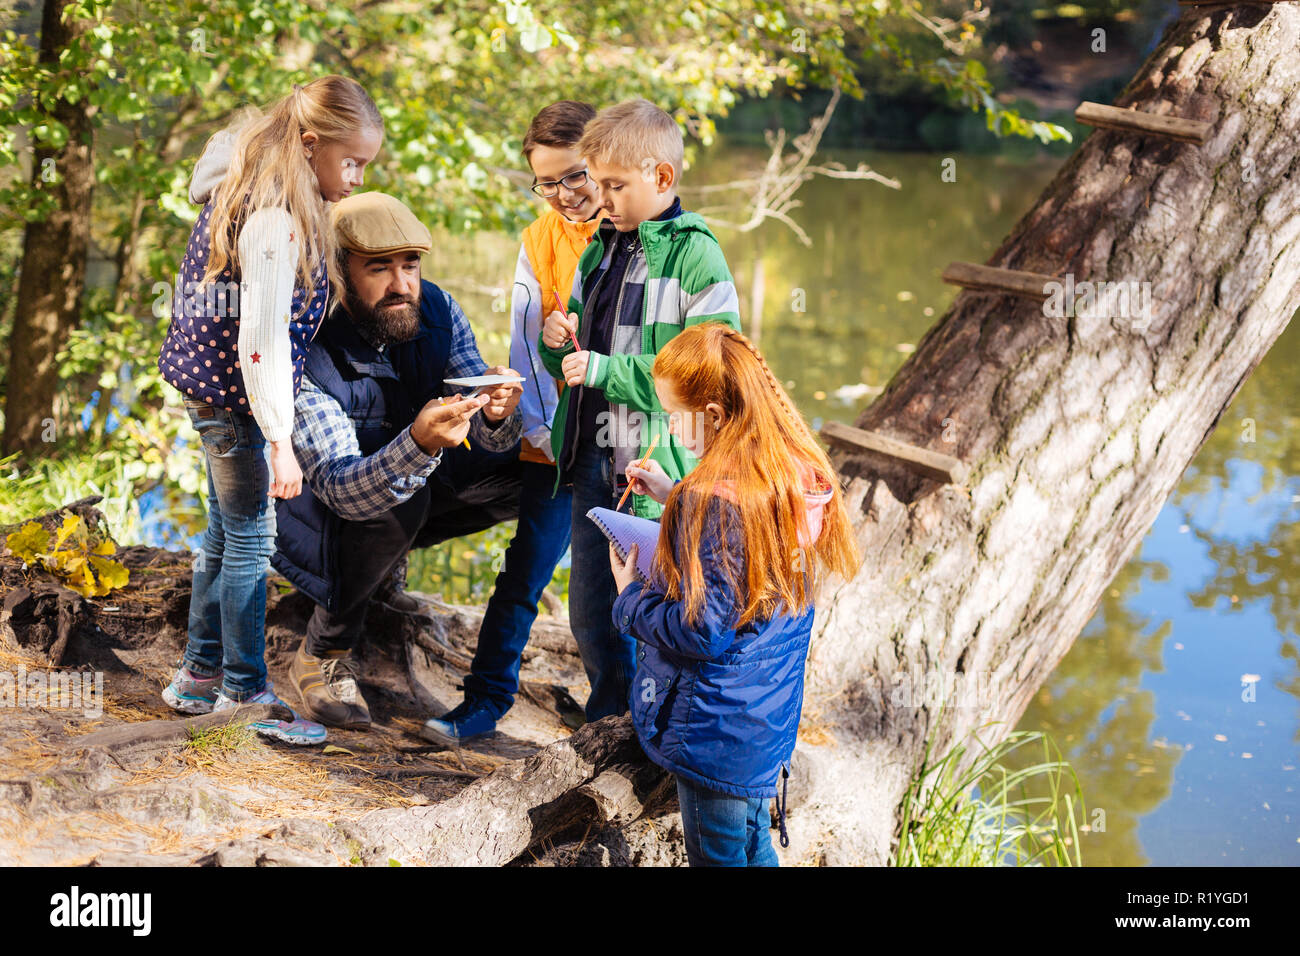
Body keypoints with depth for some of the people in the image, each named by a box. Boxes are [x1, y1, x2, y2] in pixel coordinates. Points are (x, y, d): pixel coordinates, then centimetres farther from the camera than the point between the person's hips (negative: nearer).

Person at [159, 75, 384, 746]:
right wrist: (281, 442, -26)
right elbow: (261, 338, -26)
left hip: (211, 385, 10)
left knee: (226, 532, 18)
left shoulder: (244, 194, 8)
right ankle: (245, 692, 11)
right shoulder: (276, 220, -23)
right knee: (250, 540, 0)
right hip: (234, 395, -10)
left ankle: (200, 673, 30)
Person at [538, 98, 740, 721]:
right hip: (592, 459, 7)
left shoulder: (695, 257, -11)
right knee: (589, 610, 15)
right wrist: (559, 340, -2)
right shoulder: (600, 248, 12)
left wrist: (607, 370, -21)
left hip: (657, 466, -7)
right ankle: (609, 718, 33)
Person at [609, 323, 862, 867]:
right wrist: (676, 497, 12)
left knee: (718, 855, 9)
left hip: (714, 733, -8)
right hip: (770, 718, 8)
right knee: (754, 848, 23)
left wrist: (629, 597, -10)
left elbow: (699, 629, -26)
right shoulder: (798, 474, -2)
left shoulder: (713, 501, -28)